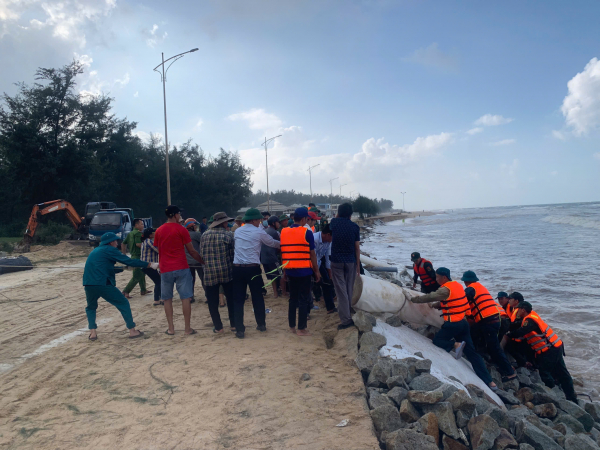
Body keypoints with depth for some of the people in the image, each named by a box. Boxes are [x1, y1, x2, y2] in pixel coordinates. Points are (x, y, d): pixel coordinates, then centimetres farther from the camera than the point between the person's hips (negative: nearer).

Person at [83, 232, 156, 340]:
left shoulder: (95, 251, 24)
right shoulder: (109, 250, 1)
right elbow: (129, 261, -6)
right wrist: (149, 264, -3)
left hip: (88, 285, 7)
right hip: (103, 284, -7)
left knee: (91, 307, 29)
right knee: (123, 304, 7)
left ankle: (93, 332, 15)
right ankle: (132, 331, 9)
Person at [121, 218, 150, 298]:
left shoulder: (130, 233, 15)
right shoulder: (138, 233, -14)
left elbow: (123, 244, 17)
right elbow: (138, 244, -27)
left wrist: (124, 254, 19)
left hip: (133, 256, 10)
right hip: (138, 256, -10)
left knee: (142, 274, 21)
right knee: (136, 277, -6)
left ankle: (143, 290, 30)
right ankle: (125, 292, -6)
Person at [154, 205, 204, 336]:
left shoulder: (159, 231, 9)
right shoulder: (181, 230, -4)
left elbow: (158, 249, 17)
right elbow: (192, 251, -2)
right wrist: (203, 261, 10)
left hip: (165, 270, 4)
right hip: (181, 268, -4)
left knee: (167, 299, 11)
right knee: (185, 298, 1)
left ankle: (171, 328, 12)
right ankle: (188, 328, 2)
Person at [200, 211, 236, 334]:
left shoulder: (204, 235, 5)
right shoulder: (228, 234, -4)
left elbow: (201, 254, 9)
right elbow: (232, 253, -3)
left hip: (209, 273, 1)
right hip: (226, 272, -1)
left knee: (212, 302, 9)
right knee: (231, 299, 14)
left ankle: (218, 327, 12)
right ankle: (234, 324, 20)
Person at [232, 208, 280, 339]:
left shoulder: (237, 231, 12)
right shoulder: (259, 232, 0)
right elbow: (272, 243, 13)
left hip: (237, 268, 3)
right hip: (253, 268, -3)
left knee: (238, 299, 5)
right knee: (258, 297, 13)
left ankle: (239, 330, 5)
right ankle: (261, 324, 27)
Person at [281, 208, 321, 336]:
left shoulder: (283, 232, 5)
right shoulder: (307, 232, -9)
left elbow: (282, 253, 9)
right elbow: (312, 254, -7)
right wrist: (317, 271, 2)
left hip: (290, 271, 5)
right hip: (304, 271, -5)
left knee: (293, 298, 15)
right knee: (304, 300, 3)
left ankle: (292, 326, 22)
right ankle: (301, 328, 7)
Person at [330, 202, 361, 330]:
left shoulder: (334, 222, -2)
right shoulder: (355, 226, -4)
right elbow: (357, 247, -3)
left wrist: (337, 216, 18)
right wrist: (358, 264, 4)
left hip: (336, 261, -1)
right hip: (350, 261, 1)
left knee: (341, 290, -2)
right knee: (349, 288, 14)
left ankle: (346, 318, -5)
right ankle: (347, 311, 26)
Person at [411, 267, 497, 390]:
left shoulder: (446, 289, -15)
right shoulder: (457, 285, 11)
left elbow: (430, 297, -16)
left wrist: (414, 299, -5)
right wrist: (434, 305, 12)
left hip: (452, 324, -8)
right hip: (463, 323, 8)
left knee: (436, 340, 9)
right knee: (471, 352, 10)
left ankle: (455, 345, -17)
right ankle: (489, 381, 9)